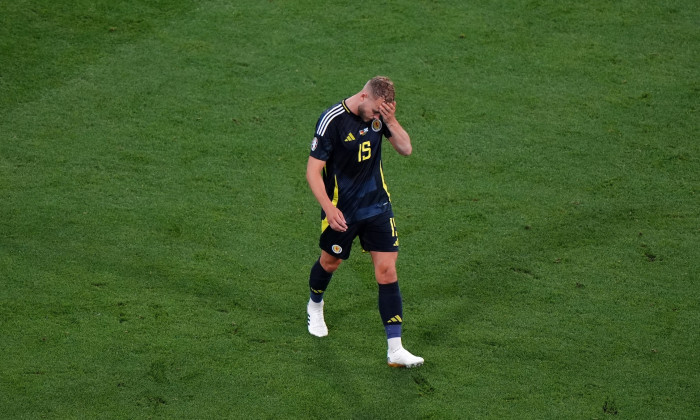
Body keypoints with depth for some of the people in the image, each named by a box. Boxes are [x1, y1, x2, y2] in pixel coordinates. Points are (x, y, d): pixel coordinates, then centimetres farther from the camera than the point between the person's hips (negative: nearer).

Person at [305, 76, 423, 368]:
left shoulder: (379, 114, -5)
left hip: (377, 206, 3)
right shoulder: (332, 121, -21)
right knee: (330, 262, 18)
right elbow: (313, 171, -18)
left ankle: (395, 350, -5)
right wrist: (328, 208, -29)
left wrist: (391, 121, -17)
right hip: (341, 210, -3)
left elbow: (406, 149, 0)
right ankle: (315, 307, 54)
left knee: (387, 270, -5)